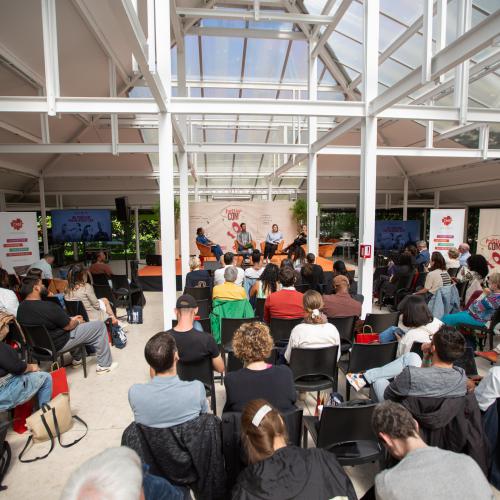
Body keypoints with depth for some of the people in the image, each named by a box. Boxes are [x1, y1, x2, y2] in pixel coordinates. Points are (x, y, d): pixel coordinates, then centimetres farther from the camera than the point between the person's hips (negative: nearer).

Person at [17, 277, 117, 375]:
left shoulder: (21, 307, -2)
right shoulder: (48, 307, -30)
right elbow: (68, 326, -17)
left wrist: (71, 319, 10)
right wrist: (77, 321, 4)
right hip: (57, 345, -9)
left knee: (75, 323, 32)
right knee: (99, 326, -2)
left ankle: (77, 358, 36)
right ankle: (105, 365, 7)